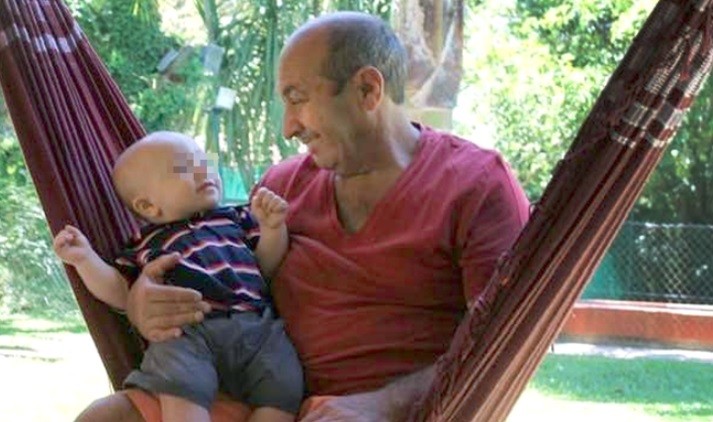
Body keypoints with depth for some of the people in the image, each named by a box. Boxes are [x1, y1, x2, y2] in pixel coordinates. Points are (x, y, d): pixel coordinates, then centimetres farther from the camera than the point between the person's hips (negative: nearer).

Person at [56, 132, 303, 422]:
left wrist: (273, 228, 9)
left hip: (256, 326, 3)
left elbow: (267, 266, 26)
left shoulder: (235, 220, 30)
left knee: (282, 390, -23)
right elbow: (121, 294, 19)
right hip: (187, 332, -3)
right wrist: (85, 259, 9)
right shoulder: (147, 245, 25)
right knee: (181, 388, -35)